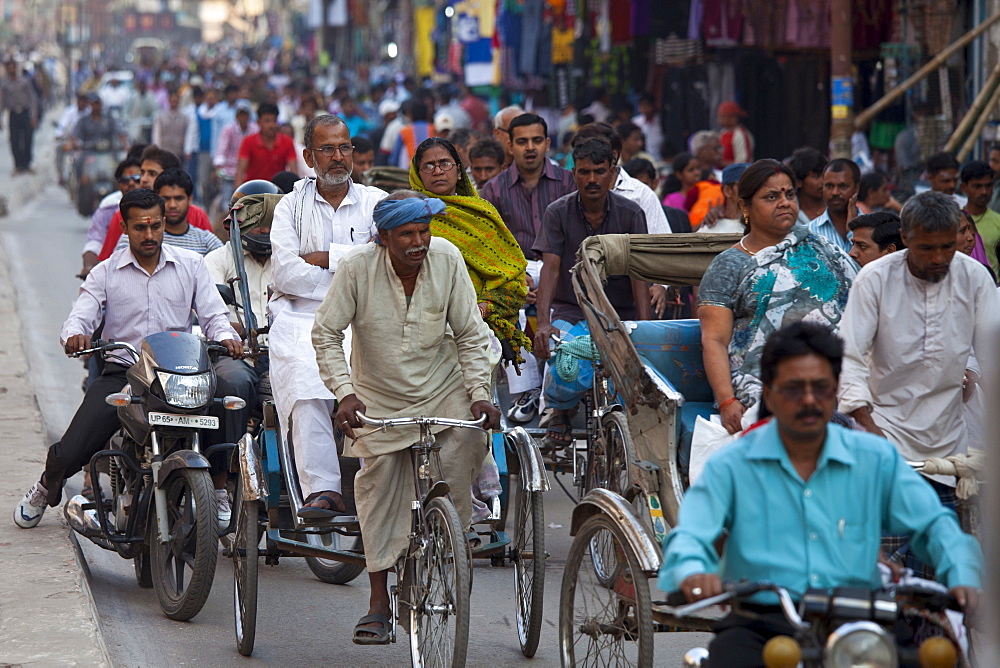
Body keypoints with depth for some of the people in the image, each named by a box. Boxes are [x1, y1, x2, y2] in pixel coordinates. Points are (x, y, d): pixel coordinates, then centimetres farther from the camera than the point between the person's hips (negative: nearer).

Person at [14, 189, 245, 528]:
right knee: (70, 453, -15)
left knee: (228, 398, -32)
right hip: (121, 372, 0)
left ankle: (219, 489, -10)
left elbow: (213, 313, 7)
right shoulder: (106, 273, 8)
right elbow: (80, 316, -1)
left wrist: (225, 336, -17)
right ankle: (48, 485, 26)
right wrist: (75, 335, -26)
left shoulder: (191, 265, 10)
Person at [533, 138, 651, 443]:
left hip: (619, 312, 0)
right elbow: (550, 268, -8)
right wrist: (543, 323, -22)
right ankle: (559, 412, -1)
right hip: (571, 310, 0)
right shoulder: (558, 212, 0)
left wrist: (644, 325, -20)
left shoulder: (630, 213, 0)